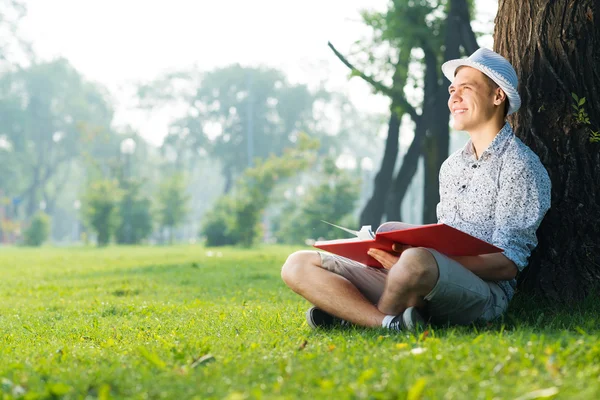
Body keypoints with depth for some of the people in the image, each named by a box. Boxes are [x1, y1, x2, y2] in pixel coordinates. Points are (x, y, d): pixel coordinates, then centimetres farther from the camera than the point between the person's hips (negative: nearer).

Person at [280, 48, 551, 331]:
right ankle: (392, 324, -25)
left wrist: (408, 258, -22)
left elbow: (506, 264, -11)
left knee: (417, 261, -42)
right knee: (298, 266, -3)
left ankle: (353, 314, -11)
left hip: (483, 292, -7)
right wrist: (397, 252, 1)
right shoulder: (451, 166, 23)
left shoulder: (520, 166, -2)